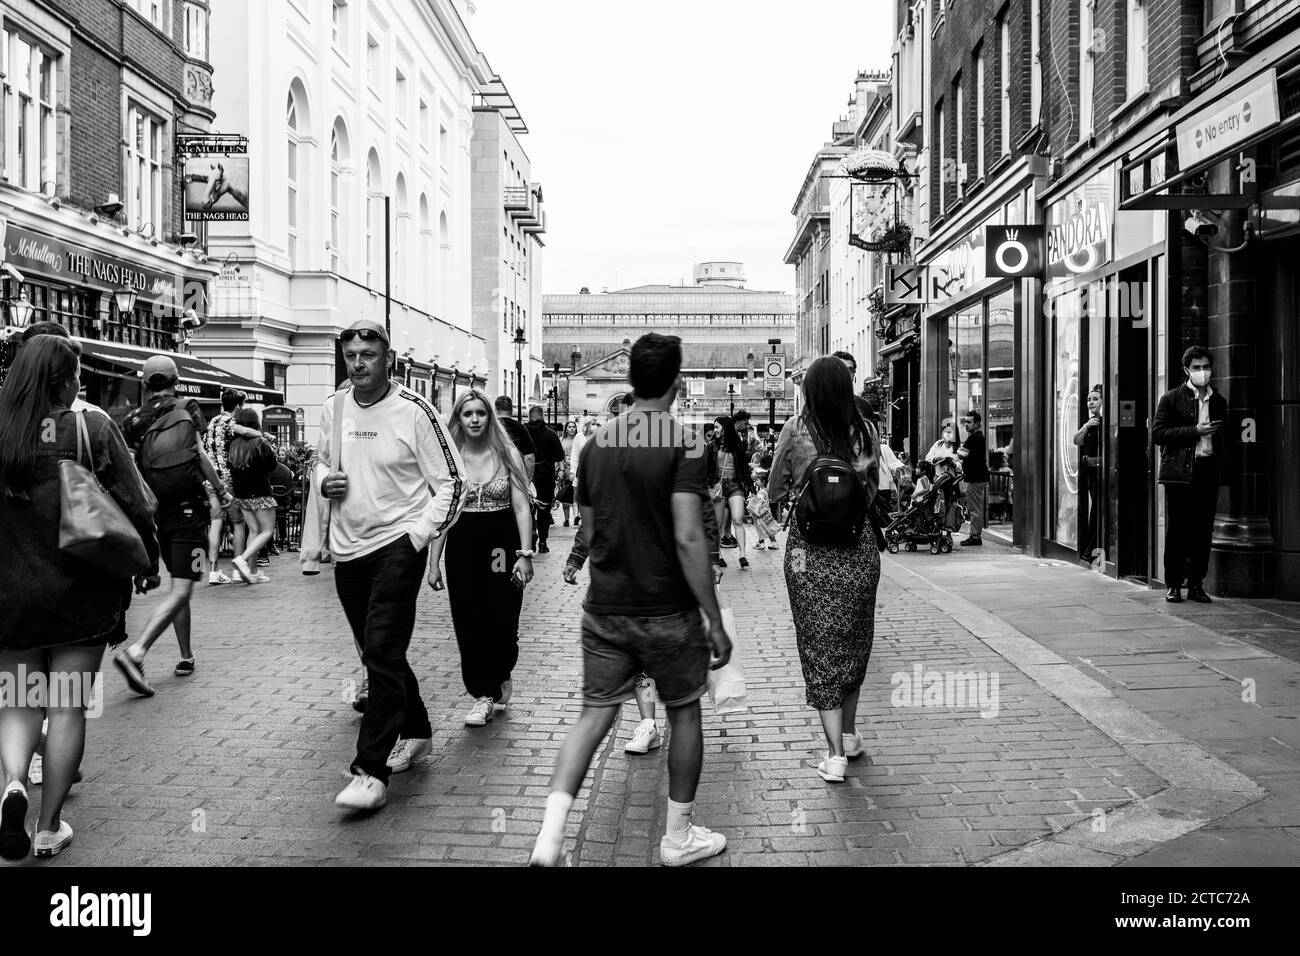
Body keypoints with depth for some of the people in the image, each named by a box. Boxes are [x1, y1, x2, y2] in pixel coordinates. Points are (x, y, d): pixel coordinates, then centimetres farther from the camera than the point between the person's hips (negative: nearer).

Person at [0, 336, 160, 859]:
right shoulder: (91, 427, -10)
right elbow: (134, 505, -10)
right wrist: (149, 560, 6)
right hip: (82, 593, -2)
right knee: (68, 707, 8)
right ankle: (49, 826, 14)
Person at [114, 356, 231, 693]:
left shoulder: (134, 419, 7)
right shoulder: (187, 409, -3)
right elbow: (200, 455, -10)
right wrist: (221, 489, 2)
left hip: (155, 512, 5)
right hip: (188, 510, -5)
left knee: (177, 584, 19)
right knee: (181, 590, -8)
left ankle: (186, 657, 23)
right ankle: (136, 652, -25)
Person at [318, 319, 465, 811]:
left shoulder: (414, 411, -10)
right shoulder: (333, 408, 5)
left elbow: (450, 481, -6)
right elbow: (320, 461, 22)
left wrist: (420, 535, -15)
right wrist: (325, 480, -1)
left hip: (399, 543, -6)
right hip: (348, 547, 6)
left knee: (383, 652, -13)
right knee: (377, 654, 15)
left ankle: (371, 771, -11)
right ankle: (416, 732, 35)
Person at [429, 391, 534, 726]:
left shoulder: (508, 454, -1)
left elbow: (522, 508, -2)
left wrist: (525, 554, -11)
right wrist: (433, 563, 4)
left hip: (502, 545, -2)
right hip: (462, 548, 2)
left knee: (502, 624, -2)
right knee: (469, 625, 2)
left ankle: (499, 677, 27)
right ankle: (484, 695, 14)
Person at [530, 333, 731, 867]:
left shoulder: (595, 445, 4)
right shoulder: (682, 444, -13)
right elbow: (687, 539, -19)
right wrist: (715, 622, -14)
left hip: (603, 608, 4)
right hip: (667, 611, -4)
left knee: (595, 714, 10)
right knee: (684, 712, 14)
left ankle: (550, 834, -4)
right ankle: (678, 838, 24)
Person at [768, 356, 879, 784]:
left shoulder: (796, 430, -8)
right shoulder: (862, 431, -2)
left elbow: (774, 492, 1)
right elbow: (871, 491, 10)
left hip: (810, 550, -2)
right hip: (859, 547, 2)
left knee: (819, 644, 4)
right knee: (854, 640, 18)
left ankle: (835, 755, 0)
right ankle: (849, 735, 31)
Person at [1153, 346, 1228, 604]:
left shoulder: (1219, 401, 14)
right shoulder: (1171, 399, 2)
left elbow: (1223, 439, 18)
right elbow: (1157, 433, -6)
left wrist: (1225, 471, 6)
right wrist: (1195, 431, -13)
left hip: (1208, 470, 3)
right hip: (1180, 473, -3)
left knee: (1203, 531, 4)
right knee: (1176, 531, 0)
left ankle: (1196, 584, 12)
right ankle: (1174, 585, 7)